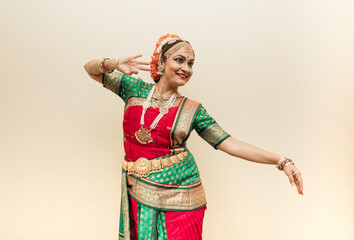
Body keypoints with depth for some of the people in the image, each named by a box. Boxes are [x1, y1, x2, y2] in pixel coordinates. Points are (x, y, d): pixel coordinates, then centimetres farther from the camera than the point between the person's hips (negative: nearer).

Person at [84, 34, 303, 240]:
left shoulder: (192, 110, -1)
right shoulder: (134, 89, 2)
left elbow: (230, 144, -5)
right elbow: (91, 69, 9)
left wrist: (281, 161, -11)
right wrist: (114, 63, -13)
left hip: (179, 194, -1)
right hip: (139, 193, 1)